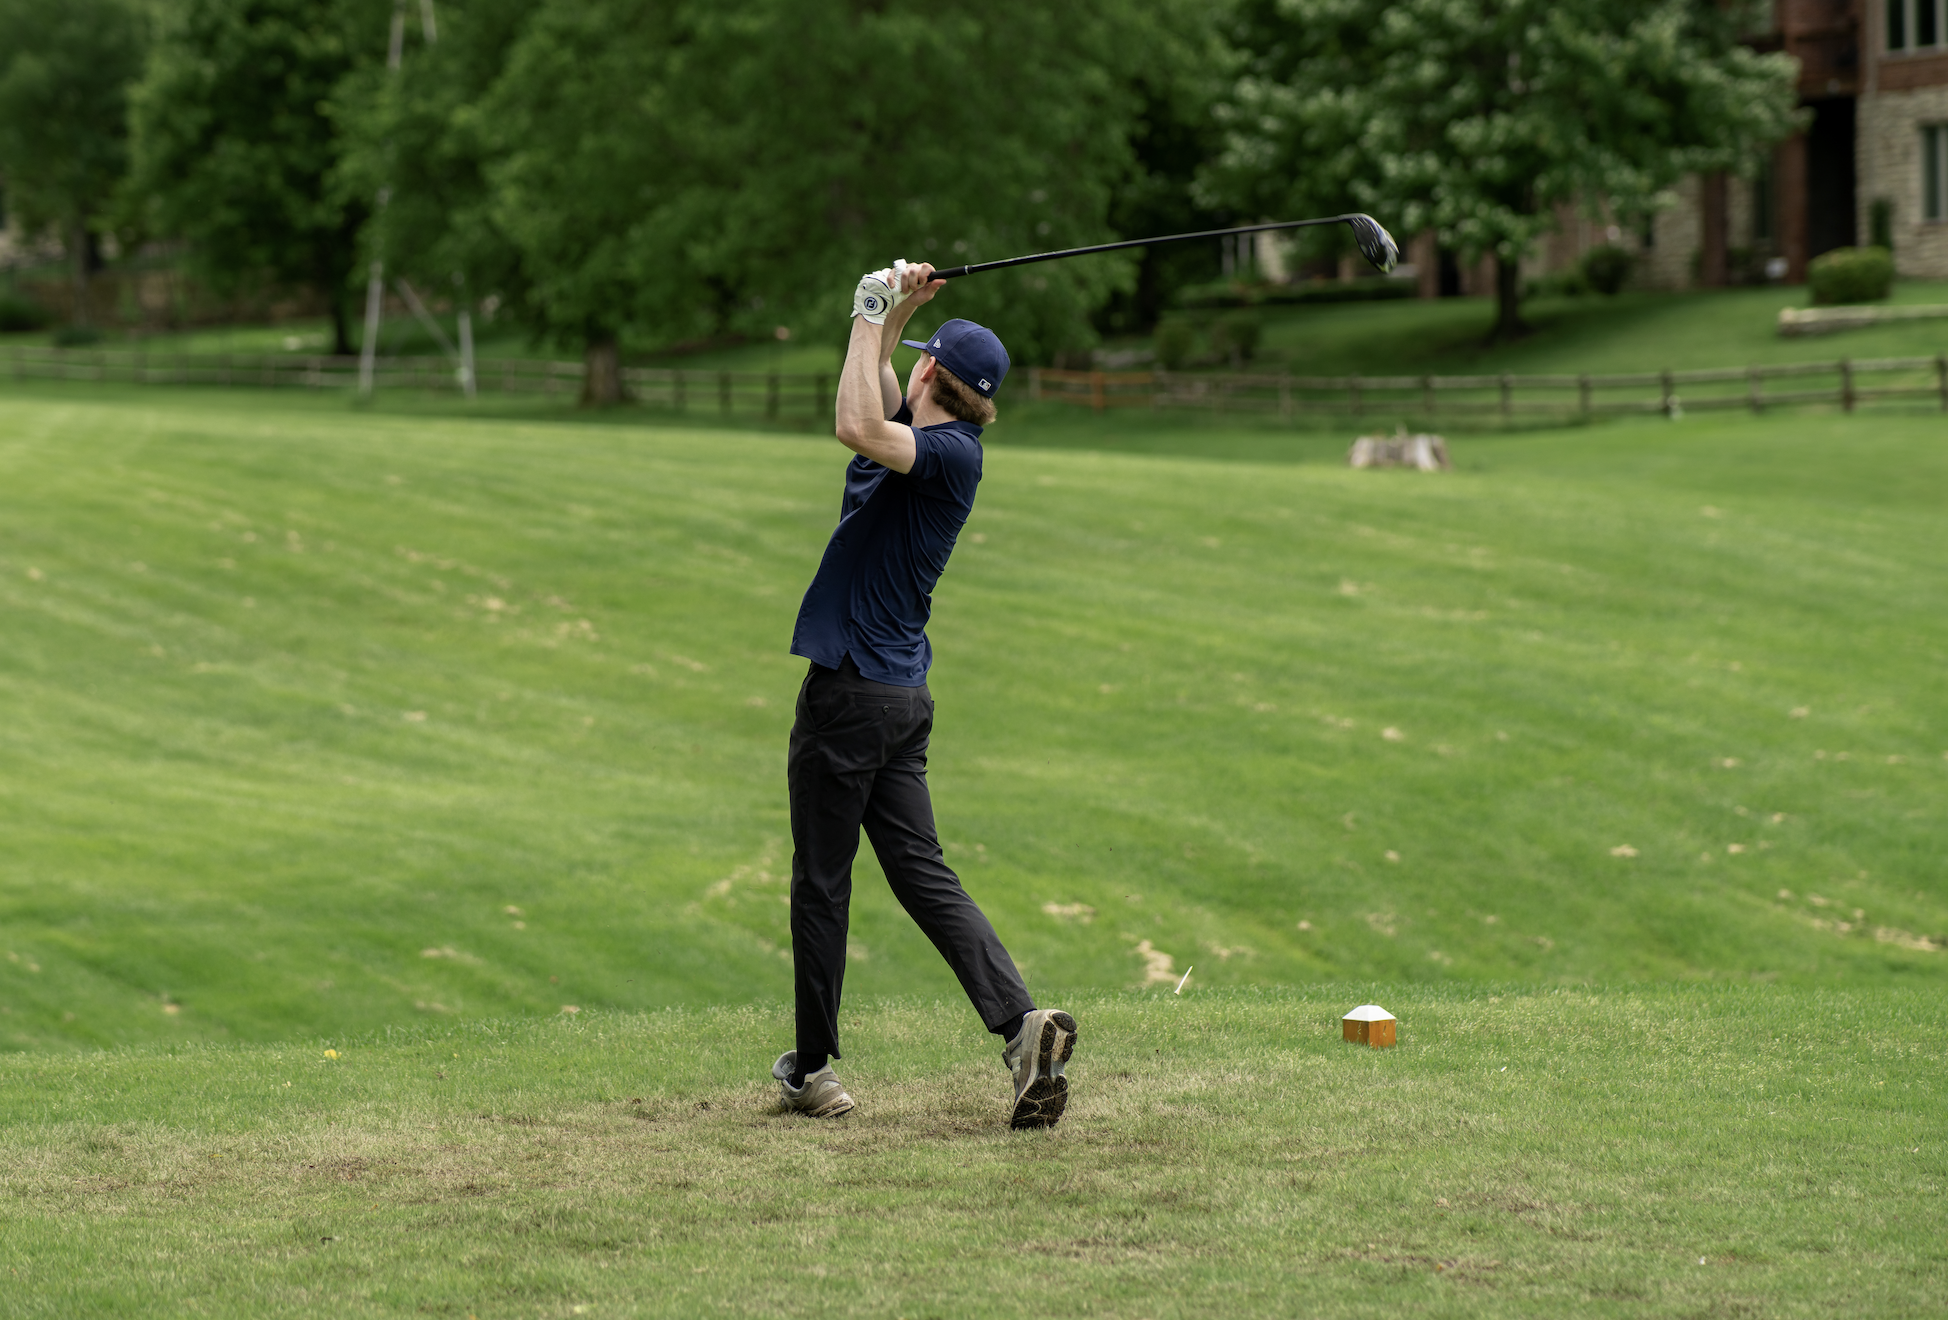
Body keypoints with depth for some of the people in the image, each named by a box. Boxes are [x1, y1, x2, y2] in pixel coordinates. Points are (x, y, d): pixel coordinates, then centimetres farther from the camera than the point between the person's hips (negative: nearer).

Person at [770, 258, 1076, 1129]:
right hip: (903, 695, 9)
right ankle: (1020, 1021, -9)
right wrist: (889, 317, 13)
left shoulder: (952, 453, -15)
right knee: (921, 872, 6)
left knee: (821, 883, 2)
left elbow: (860, 428, -32)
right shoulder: (923, 440, 11)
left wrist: (877, 321, -22)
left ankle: (812, 1071, 10)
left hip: (851, 691, -9)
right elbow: (874, 407, 28)